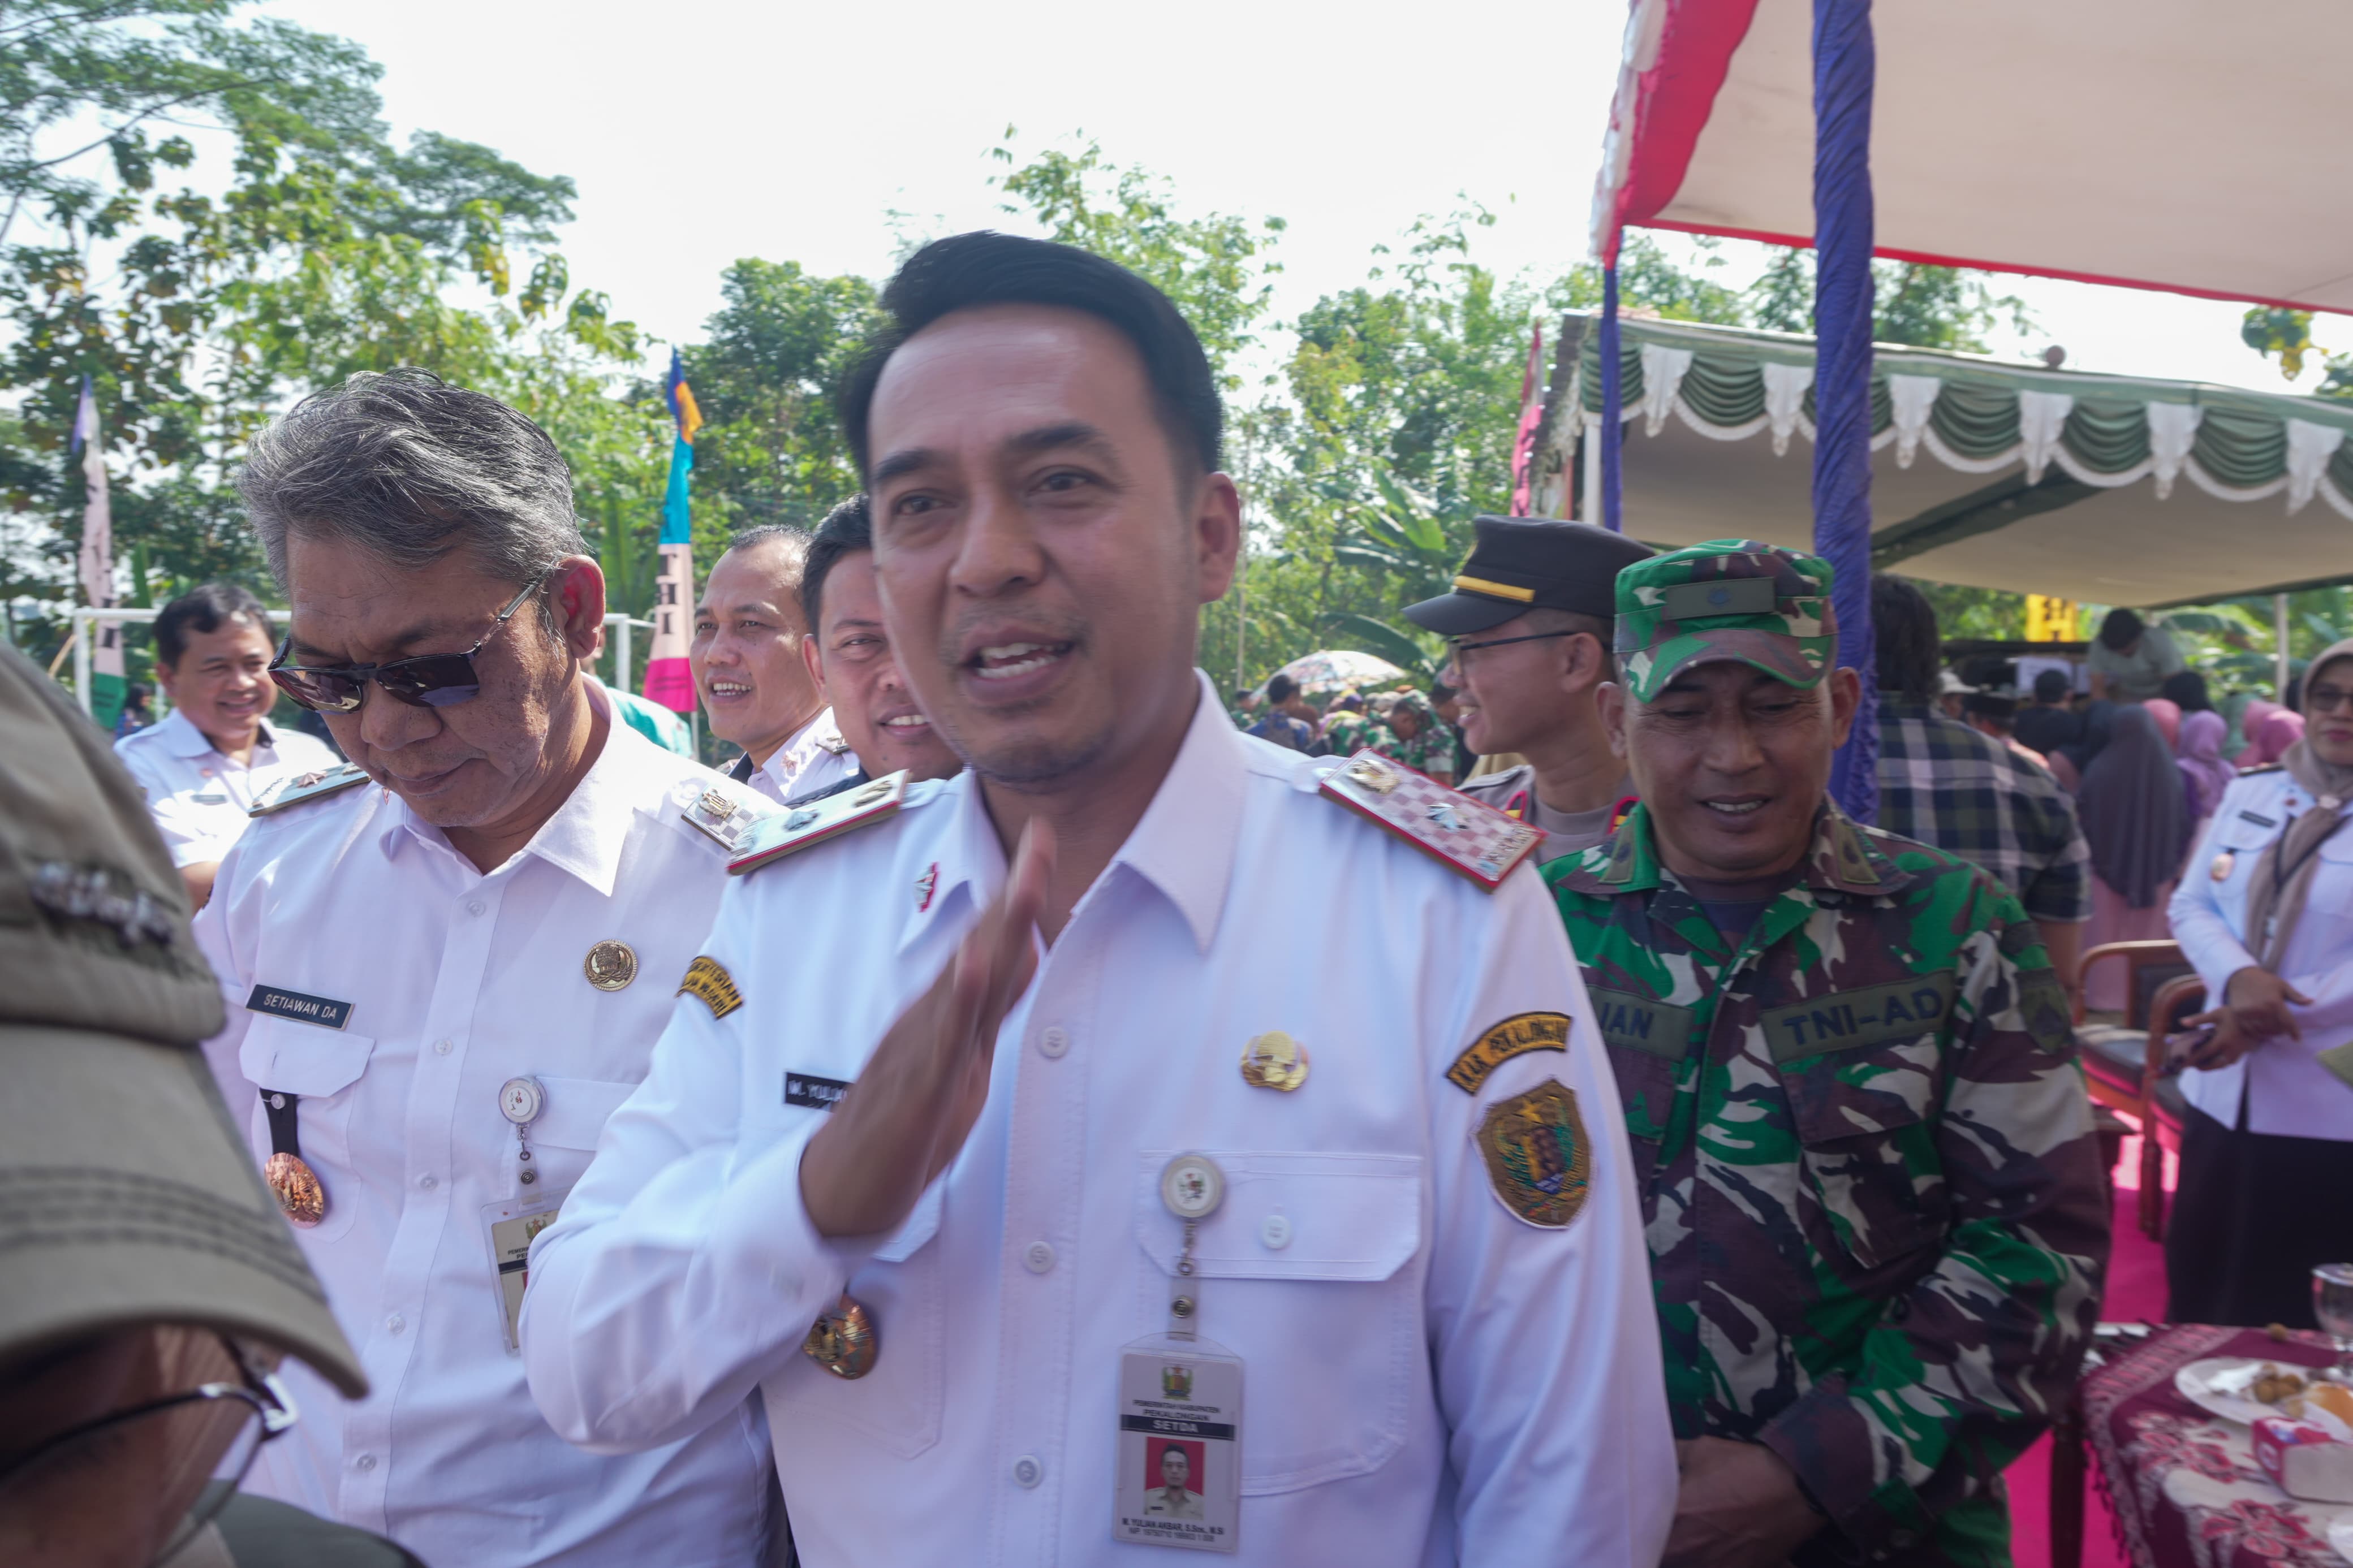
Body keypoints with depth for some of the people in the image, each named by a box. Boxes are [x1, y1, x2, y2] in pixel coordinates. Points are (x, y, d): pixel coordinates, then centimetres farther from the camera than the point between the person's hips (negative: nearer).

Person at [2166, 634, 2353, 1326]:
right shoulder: (2249, 792, 6)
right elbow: (2192, 905, 5)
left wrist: (2269, 1019, -18)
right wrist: (2239, 978, -15)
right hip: (2224, 1090, 4)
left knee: (2297, 1313, 9)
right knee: (2196, 1284, 15)